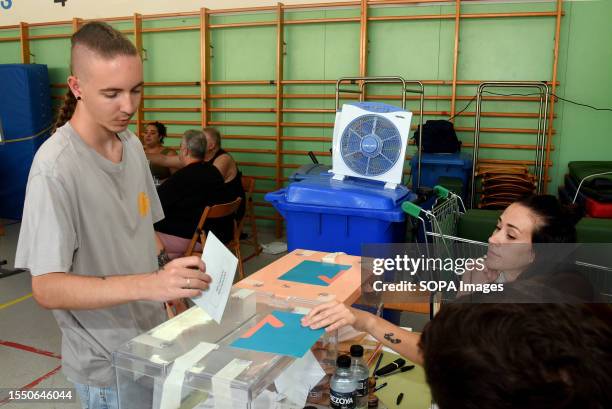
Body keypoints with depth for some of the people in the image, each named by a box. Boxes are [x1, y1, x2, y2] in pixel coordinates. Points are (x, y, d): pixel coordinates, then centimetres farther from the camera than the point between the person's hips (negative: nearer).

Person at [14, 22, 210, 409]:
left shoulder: (132, 145, 0)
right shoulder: (55, 167, -23)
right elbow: (47, 288, -25)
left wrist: (173, 281, 1)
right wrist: (147, 285, -37)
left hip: (153, 338, 7)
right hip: (107, 363, -6)